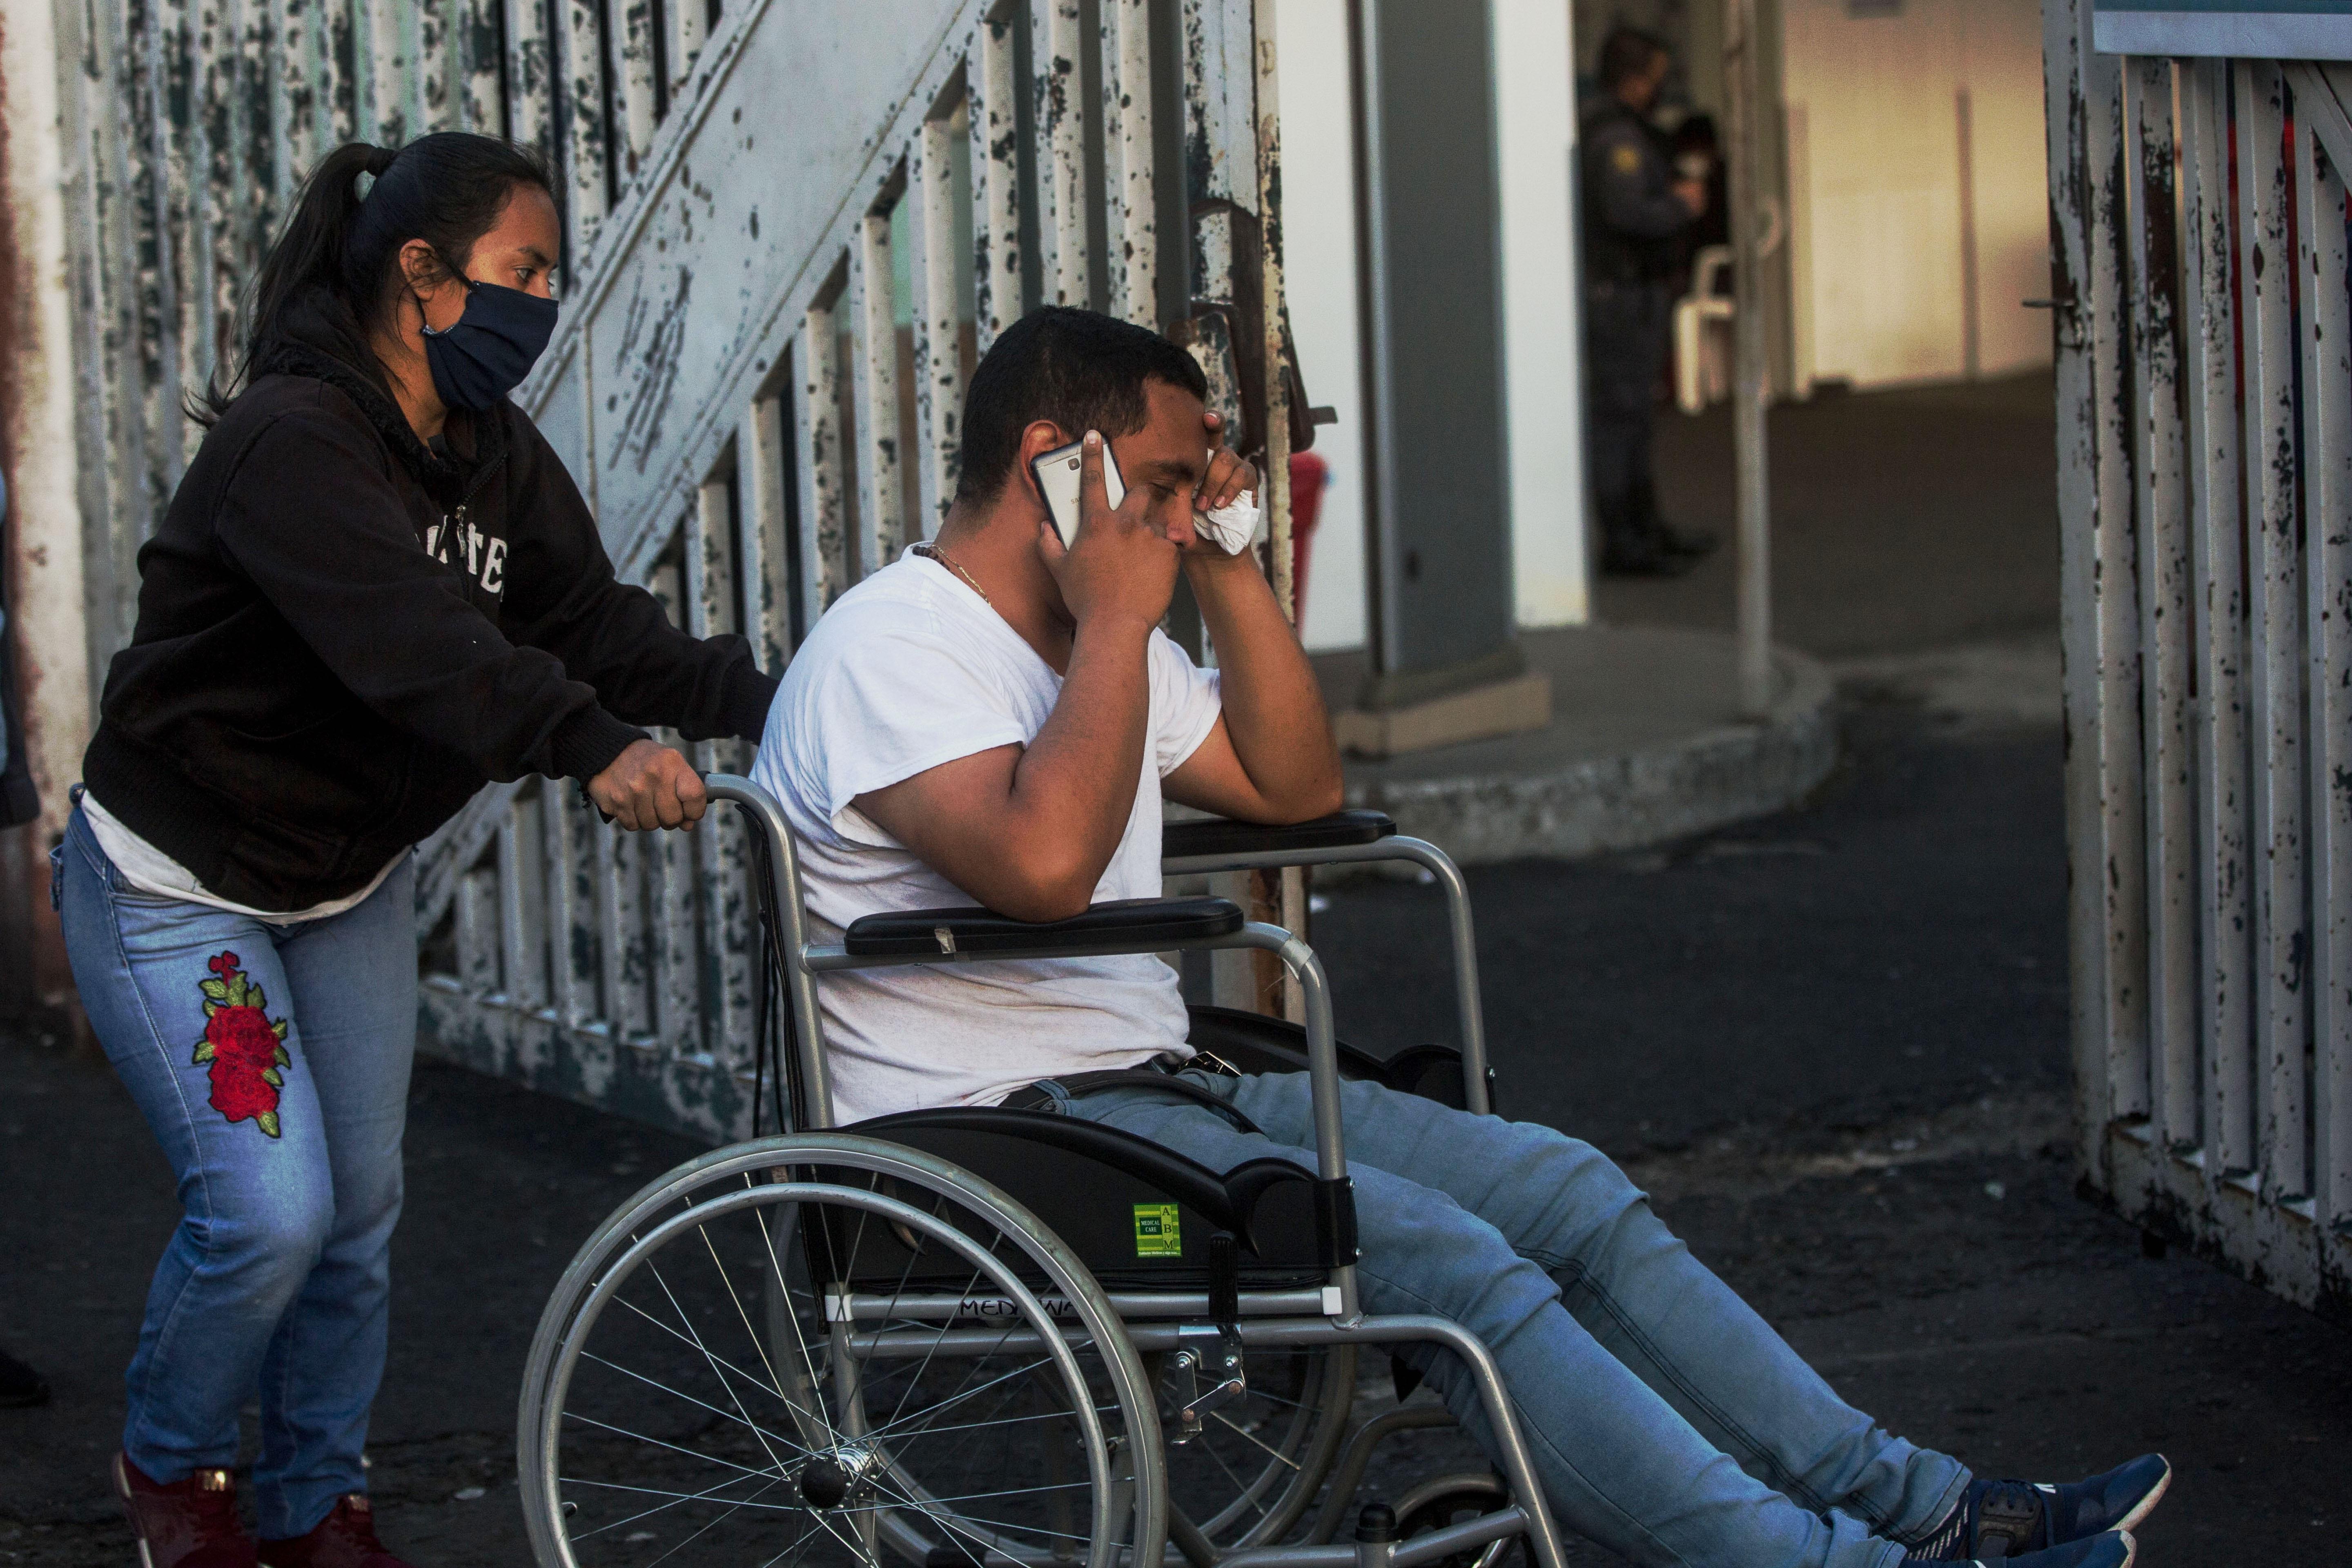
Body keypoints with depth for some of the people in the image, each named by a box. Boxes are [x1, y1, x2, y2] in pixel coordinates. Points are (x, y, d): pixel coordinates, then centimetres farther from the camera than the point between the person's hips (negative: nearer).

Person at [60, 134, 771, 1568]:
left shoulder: (497, 460, 0)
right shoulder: (292, 443, -29)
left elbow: (593, 622, -9)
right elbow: (414, 645, -43)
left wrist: (768, 695, -25)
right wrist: (596, 749, -56)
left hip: (351, 883, 8)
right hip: (178, 888, -8)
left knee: (364, 1206, 8)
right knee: (272, 1207, -15)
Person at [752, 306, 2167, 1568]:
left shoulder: (1094, 644, 18)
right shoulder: (888, 647, -14)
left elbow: (1297, 785, 23)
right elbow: (1044, 865, -30)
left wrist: (1226, 567, 12)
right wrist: (1116, 616, -18)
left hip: (1156, 1084, 10)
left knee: (1566, 1193, 1)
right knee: (1444, 1261, -24)